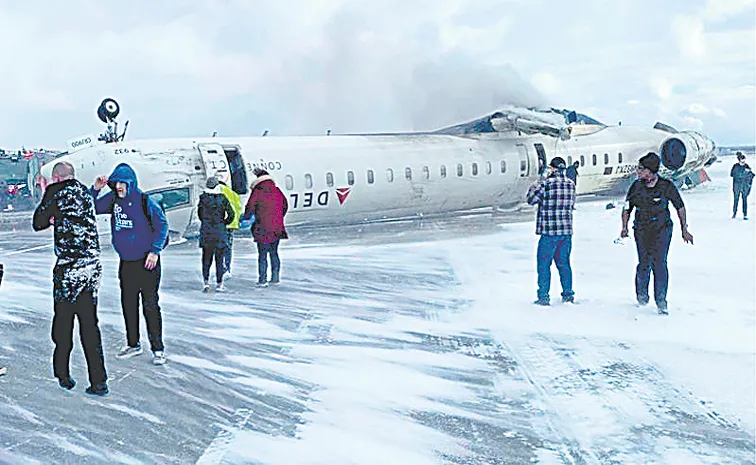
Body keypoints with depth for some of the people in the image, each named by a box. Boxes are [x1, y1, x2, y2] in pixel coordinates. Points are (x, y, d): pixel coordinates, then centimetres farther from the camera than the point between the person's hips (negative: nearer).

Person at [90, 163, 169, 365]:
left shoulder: (144, 201, -13)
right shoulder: (113, 200, 3)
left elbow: (162, 224, -9)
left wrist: (155, 251, -13)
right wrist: (95, 189, -3)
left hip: (146, 262, -6)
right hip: (126, 263, 6)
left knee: (150, 305, -4)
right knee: (128, 305, 13)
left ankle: (158, 349, 5)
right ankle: (133, 344, 27)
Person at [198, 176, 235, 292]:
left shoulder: (203, 198, -1)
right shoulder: (223, 198, -5)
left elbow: (200, 214, 9)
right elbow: (231, 214, -7)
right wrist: (224, 223, 8)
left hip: (206, 232, 1)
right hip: (220, 232, -1)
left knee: (206, 258, 8)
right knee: (219, 259, 6)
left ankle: (206, 281, -3)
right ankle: (219, 284, 9)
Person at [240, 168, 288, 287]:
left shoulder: (257, 192, -8)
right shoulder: (277, 191, 8)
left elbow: (250, 208, -5)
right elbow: (285, 206, 19)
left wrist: (245, 218, 15)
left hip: (263, 229, -5)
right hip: (277, 228, 5)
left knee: (262, 254, 1)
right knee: (274, 253, 15)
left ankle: (262, 279, 2)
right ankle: (275, 278, 17)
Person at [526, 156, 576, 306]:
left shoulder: (546, 183, -13)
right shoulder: (571, 184, 5)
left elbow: (531, 199, -3)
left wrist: (540, 180, 3)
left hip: (549, 231, -5)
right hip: (567, 231, 6)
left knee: (543, 264, 2)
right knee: (564, 263, 16)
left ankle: (543, 297, 1)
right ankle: (568, 294, 20)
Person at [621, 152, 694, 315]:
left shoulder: (667, 186, -4)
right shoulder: (636, 186, 2)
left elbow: (680, 207, 6)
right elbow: (627, 208, 12)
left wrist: (684, 229, 6)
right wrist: (624, 227, 1)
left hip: (662, 230, -2)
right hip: (641, 231, 2)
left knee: (659, 263, -9)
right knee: (644, 263, -2)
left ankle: (661, 301, -1)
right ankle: (641, 294, 22)